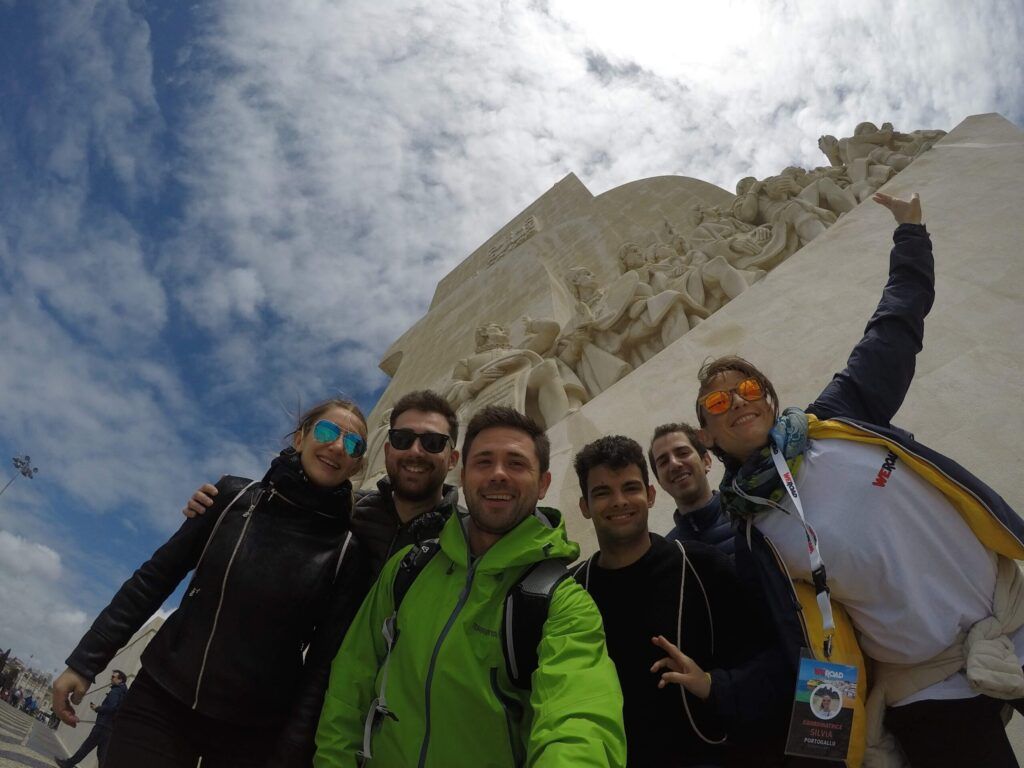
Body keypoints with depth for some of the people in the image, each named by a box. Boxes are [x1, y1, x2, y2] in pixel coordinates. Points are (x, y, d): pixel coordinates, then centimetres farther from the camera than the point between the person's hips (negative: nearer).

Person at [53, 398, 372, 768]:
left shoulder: (350, 551, -9)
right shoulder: (234, 495, -3)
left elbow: (326, 660, -9)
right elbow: (154, 579, 3)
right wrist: (84, 661, 2)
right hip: (158, 702, 2)